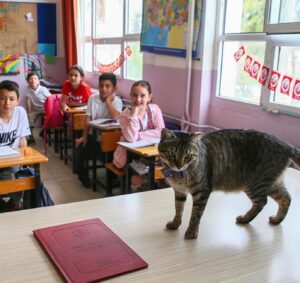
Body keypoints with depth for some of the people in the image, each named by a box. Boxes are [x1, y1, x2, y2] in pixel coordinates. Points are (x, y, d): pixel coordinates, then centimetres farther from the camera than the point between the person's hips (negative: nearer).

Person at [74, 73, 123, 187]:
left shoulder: (117, 101, -8)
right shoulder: (92, 98, 1)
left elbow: (115, 117, -26)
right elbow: (88, 119, -2)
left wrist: (108, 101, -18)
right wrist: (84, 136, -11)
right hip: (93, 134, 3)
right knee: (80, 148, -16)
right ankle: (83, 176, 10)